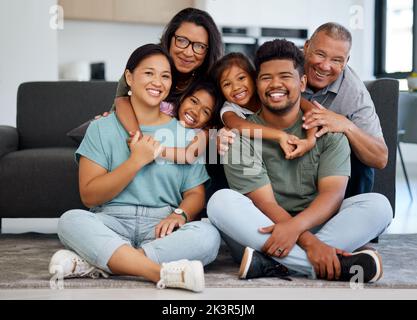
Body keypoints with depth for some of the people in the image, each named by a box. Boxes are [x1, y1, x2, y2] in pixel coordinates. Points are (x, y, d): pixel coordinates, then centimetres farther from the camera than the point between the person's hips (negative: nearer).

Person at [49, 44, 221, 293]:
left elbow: (195, 193, 8)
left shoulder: (185, 133, 12)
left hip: (161, 227, 1)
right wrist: (136, 161, -11)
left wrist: (179, 214, -15)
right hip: (111, 223, -1)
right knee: (71, 220, -31)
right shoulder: (103, 128, 7)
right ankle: (165, 273, -39)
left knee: (208, 235, -30)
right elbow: (89, 195, -1)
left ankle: (95, 264, -28)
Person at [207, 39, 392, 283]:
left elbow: (333, 193, -9)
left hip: (314, 224, 2)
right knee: (221, 201, -30)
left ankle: (270, 265, -32)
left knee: (378, 204, -21)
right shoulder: (242, 137, -3)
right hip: (261, 230, -1)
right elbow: (265, 204, -12)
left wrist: (295, 226, -30)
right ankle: (339, 265, -35)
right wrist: (310, 243, -28)